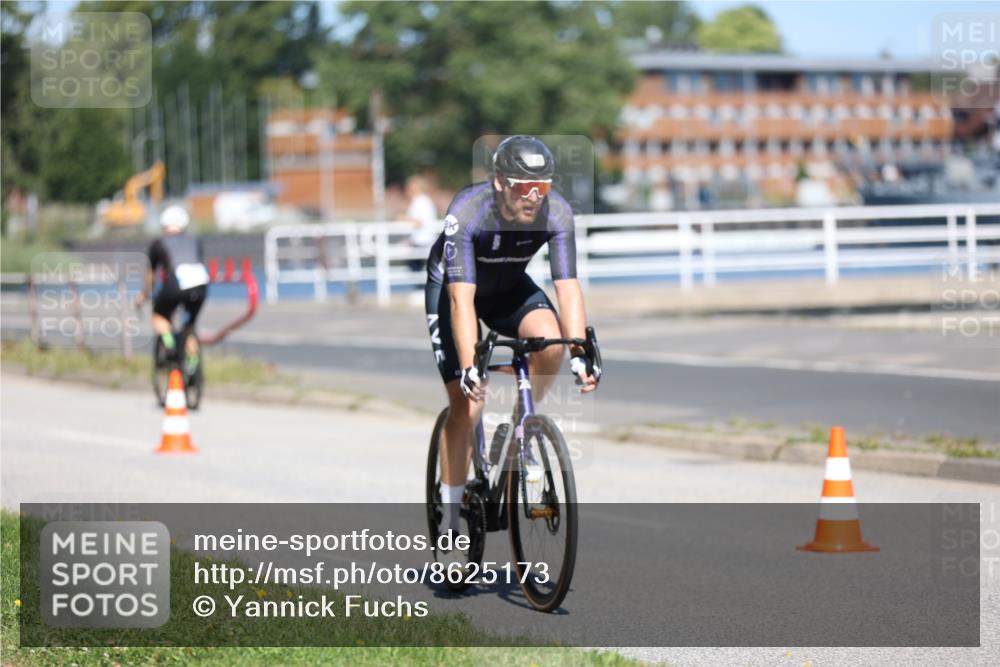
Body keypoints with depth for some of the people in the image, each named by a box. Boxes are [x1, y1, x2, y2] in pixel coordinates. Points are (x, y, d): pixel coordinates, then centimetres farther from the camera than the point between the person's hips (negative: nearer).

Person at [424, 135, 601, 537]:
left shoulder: (556, 213, -26)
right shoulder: (468, 212, -36)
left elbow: (568, 286, -28)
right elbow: (461, 298, -40)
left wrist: (580, 355, -39)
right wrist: (469, 367, -48)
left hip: (509, 286, 3)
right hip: (452, 287, -3)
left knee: (550, 343, -28)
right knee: (467, 403, -13)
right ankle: (451, 521, -1)